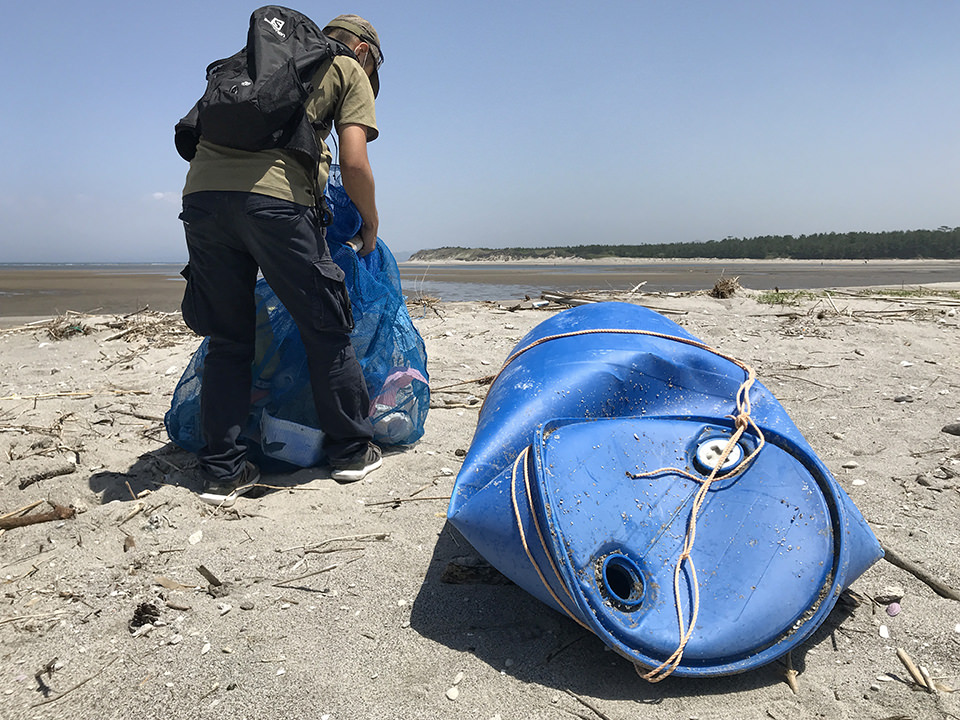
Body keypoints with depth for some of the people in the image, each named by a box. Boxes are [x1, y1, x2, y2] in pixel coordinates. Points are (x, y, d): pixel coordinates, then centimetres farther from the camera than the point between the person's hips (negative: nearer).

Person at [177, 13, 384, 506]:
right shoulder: (349, 71, 17)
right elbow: (353, 164, 2)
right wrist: (371, 225, 17)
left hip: (201, 191, 6)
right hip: (274, 197, -5)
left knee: (227, 340, 13)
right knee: (326, 330, 8)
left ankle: (222, 471, 14)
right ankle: (351, 451, 19)